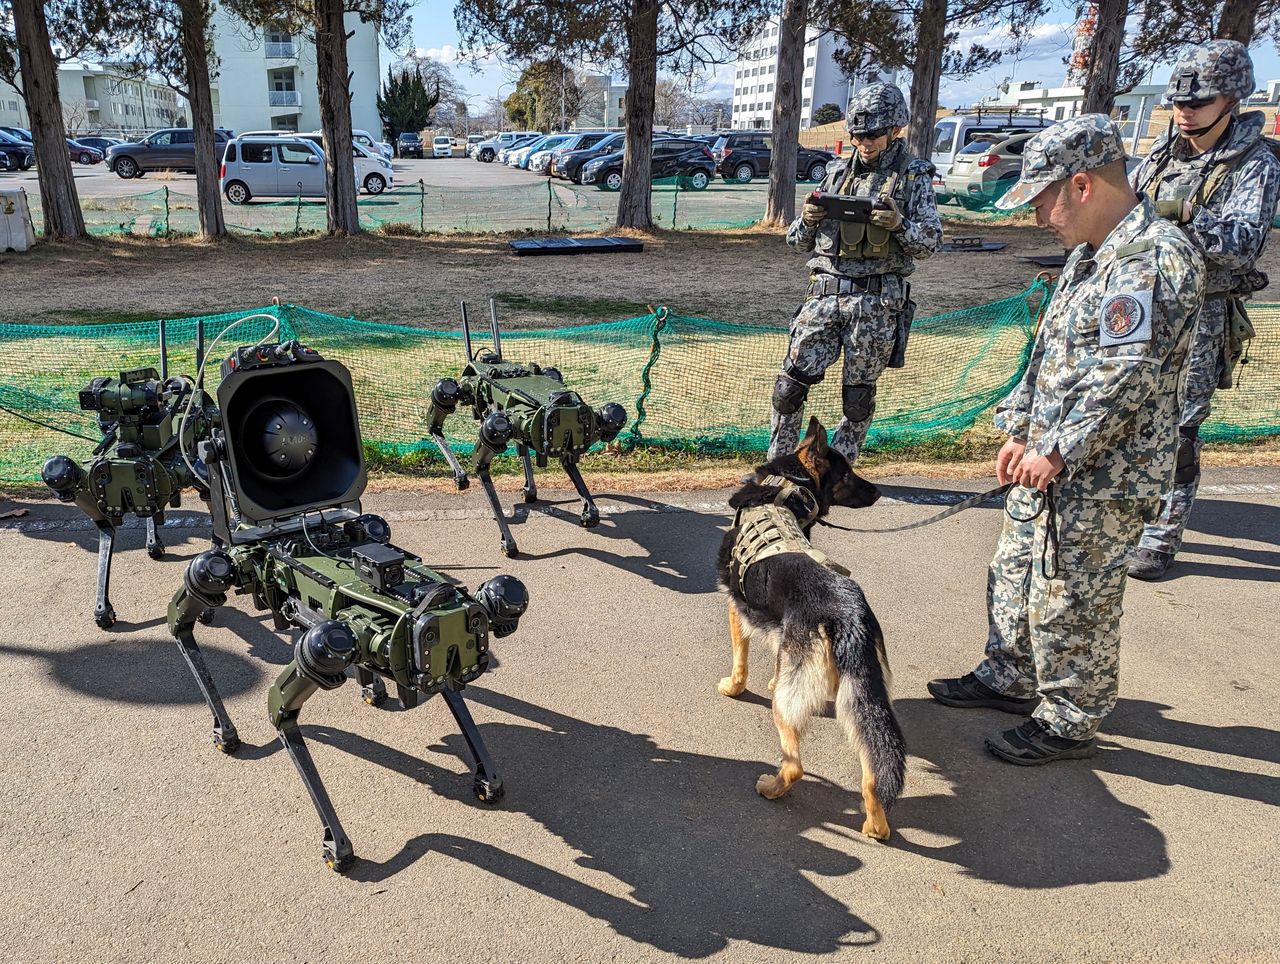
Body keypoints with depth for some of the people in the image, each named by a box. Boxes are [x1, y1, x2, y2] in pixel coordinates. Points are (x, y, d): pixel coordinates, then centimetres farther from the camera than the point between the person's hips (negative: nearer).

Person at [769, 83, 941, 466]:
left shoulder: (914, 176, 5)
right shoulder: (838, 173, 12)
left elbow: (930, 240, 0)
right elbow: (798, 241, 15)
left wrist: (899, 225, -18)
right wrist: (807, 220, -8)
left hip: (877, 301, -2)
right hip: (825, 293, 3)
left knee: (858, 395, 7)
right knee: (791, 383, -1)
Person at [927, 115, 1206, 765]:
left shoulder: (1155, 256, -21)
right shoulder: (1090, 253, 12)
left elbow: (1125, 377, -26)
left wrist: (1057, 452, -20)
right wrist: (1020, 431, 12)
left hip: (1102, 478, -10)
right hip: (1049, 463, 10)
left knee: (1069, 605, 3)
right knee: (1014, 575, 21)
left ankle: (1069, 724, 22)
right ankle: (1009, 679, 39)